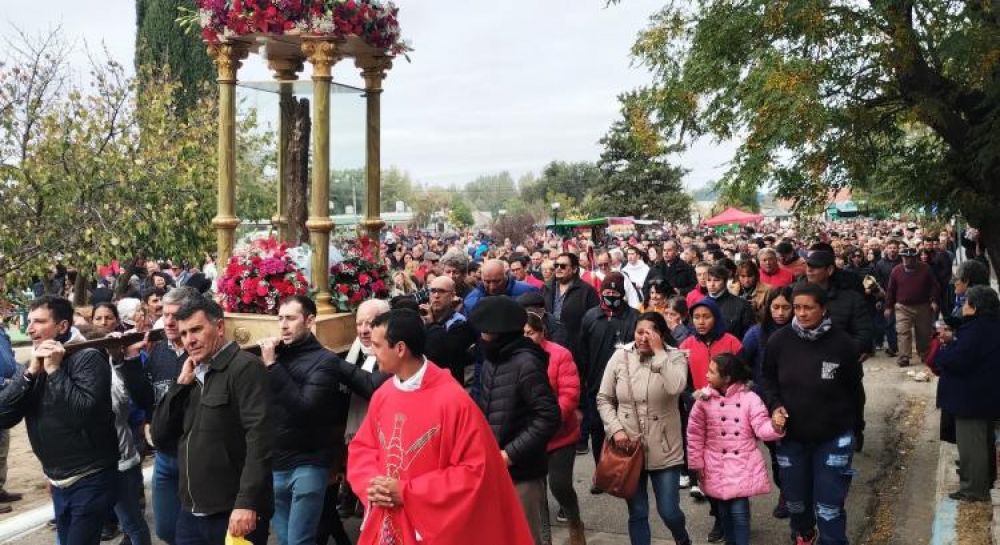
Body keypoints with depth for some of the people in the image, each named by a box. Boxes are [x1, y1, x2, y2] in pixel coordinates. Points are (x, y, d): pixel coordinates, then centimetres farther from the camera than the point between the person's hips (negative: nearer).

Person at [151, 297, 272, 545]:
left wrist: (247, 503, -24)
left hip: (233, 513, -7)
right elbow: (159, 435, 10)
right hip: (191, 512, 7)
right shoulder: (193, 375, 15)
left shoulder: (245, 367, -10)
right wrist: (182, 384, 0)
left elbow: (259, 439, -18)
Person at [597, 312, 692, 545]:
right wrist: (615, 429, -10)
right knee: (637, 513, 11)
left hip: (664, 450, -1)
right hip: (628, 447, 2)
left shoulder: (674, 356, -7)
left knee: (669, 511, 6)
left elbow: (676, 387, -28)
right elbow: (603, 399, 4)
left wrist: (659, 352, -23)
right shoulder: (620, 356, -3)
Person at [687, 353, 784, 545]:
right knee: (724, 511, 12)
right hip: (717, 468, 2)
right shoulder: (704, 399, -4)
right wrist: (696, 464, 1)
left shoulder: (749, 398, -9)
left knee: (739, 511, -6)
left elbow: (761, 427, -13)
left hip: (743, 466, -2)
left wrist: (775, 426, -36)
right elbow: (695, 434, 1)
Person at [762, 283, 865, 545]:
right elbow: (768, 380, 6)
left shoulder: (842, 342, -13)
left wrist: (858, 429, 7)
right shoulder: (779, 340, -9)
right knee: (795, 498, 18)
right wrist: (775, 405, -12)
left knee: (829, 505, -2)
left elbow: (855, 390, -1)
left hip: (833, 437, -3)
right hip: (791, 435, 3)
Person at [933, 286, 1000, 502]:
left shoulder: (975, 331, -25)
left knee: (970, 442, -1)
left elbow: (956, 360, -28)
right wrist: (953, 341, 2)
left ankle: (973, 489, 6)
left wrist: (943, 349, -10)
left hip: (970, 399, -11)